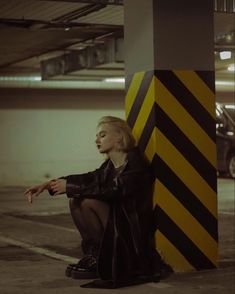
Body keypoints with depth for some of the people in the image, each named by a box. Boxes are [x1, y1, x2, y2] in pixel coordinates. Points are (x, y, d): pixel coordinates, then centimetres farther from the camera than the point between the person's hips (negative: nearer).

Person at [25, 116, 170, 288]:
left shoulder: (136, 163, -18)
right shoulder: (111, 164, 8)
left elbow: (110, 191, -26)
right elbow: (89, 178, 11)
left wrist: (69, 187, -19)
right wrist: (50, 184, 0)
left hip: (134, 234, -8)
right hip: (118, 224, 8)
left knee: (88, 202, -21)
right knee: (75, 200, 1)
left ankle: (101, 261, -7)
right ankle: (94, 253, 5)